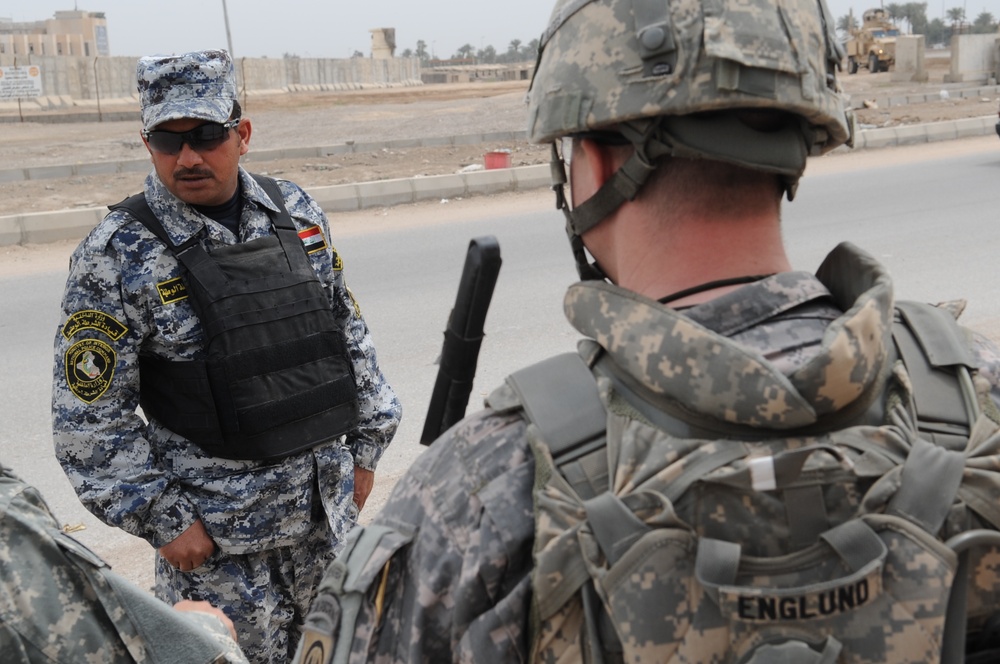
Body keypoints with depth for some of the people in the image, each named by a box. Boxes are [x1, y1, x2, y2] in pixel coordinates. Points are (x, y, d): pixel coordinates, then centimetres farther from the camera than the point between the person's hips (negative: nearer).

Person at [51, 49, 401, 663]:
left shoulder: (296, 211, 2)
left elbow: (349, 330, 11)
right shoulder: (116, 257, -12)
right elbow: (90, 417, -10)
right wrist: (164, 521, -11)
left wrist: (366, 446, 9)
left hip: (329, 501, 5)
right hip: (215, 527, -4)